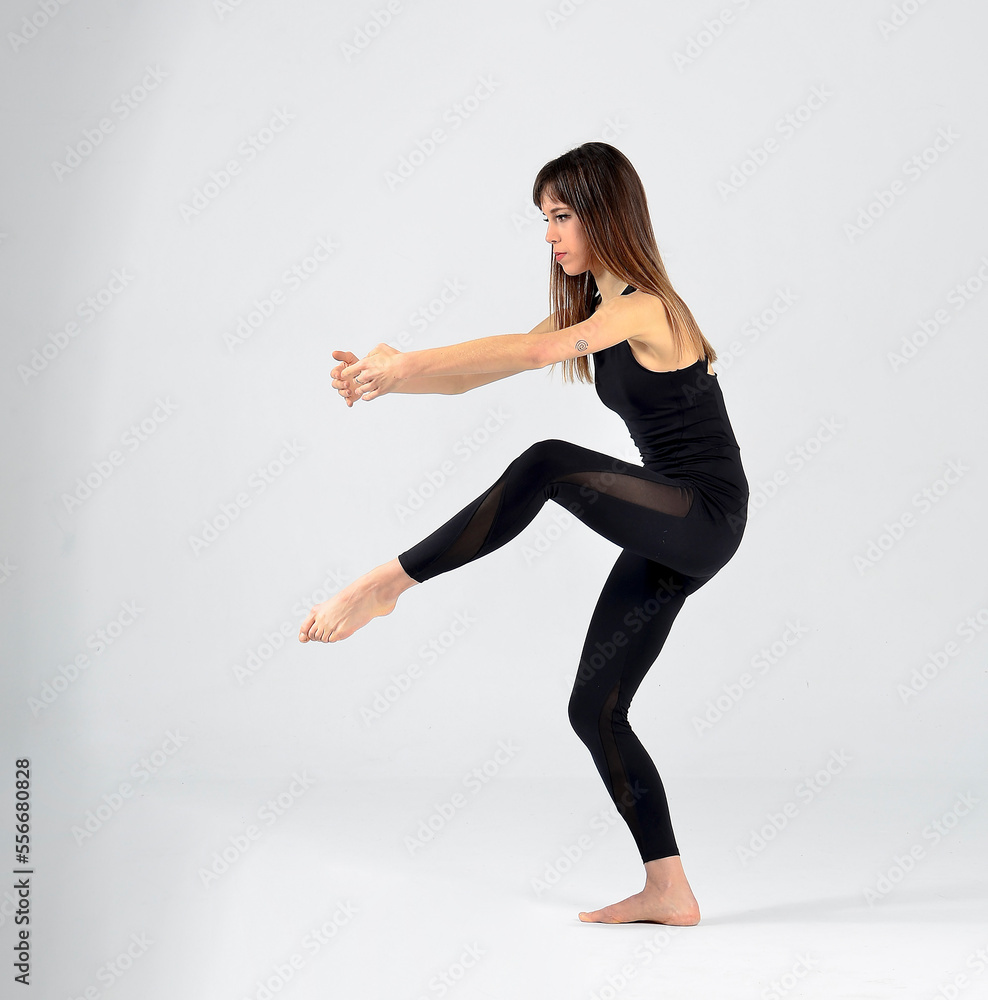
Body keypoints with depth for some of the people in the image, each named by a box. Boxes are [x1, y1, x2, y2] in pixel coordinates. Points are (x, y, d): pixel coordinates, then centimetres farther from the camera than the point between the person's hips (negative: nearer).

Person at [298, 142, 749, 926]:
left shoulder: (644, 306, -15)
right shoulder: (588, 310, 13)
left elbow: (537, 351, -35)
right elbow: (471, 375, 7)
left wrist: (404, 364, -35)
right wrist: (389, 377, -11)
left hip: (705, 516, -9)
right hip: (668, 538, 9)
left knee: (547, 466, -32)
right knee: (595, 709, 5)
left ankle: (385, 586, -26)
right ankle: (668, 892, 12)